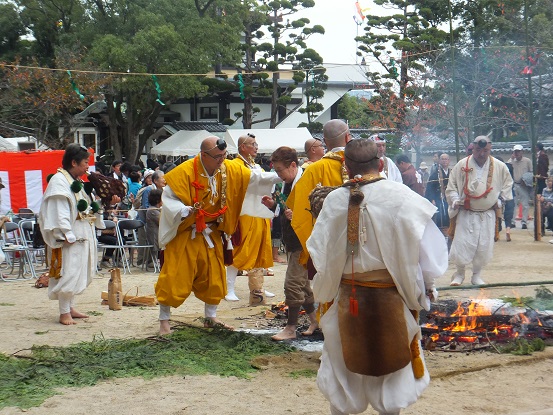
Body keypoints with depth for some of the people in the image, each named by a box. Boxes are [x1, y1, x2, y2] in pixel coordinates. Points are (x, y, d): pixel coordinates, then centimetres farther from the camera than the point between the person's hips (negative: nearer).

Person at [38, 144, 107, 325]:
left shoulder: (77, 181, 17)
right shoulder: (59, 181, -13)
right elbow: (59, 212, -20)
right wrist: (67, 235, -25)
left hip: (83, 235, 10)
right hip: (69, 237, -10)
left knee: (77, 273, 14)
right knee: (68, 273, -7)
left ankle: (70, 307, 23)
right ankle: (64, 313, -2)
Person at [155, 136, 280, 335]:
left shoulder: (230, 170, -4)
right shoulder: (184, 172, -20)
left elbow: (256, 178, 2)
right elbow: (168, 197, -18)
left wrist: (280, 176, -5)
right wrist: (184, 210, -35)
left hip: (211, 234, 6)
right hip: (184, 235, -6)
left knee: (213, 276, 12)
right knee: (175, 277, -4)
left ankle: (211, 317, 27)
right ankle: (164, 320, 7)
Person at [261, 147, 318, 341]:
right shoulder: (288, 184, 11)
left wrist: (297, 216, -32)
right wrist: (274, 205, 4)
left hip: (303, 243, -10)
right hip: (292, 241, 10)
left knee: (293, 283, -7)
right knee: (301, 283, 17)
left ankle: (291, 328, 3)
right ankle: (314, 320, 31)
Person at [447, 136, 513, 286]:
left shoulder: (499, 166, -1)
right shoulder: (462, 165, -7)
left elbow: (508, 183, 15)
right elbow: (452, 185, 1)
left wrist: (500, 200, 7)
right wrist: (455, 200, -12)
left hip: (488, 214, 2)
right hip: (466, 213, -2)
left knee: (484, 246, 5)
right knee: (461, 244, -6)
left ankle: (476, 275, 24)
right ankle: (459, 273, 16)